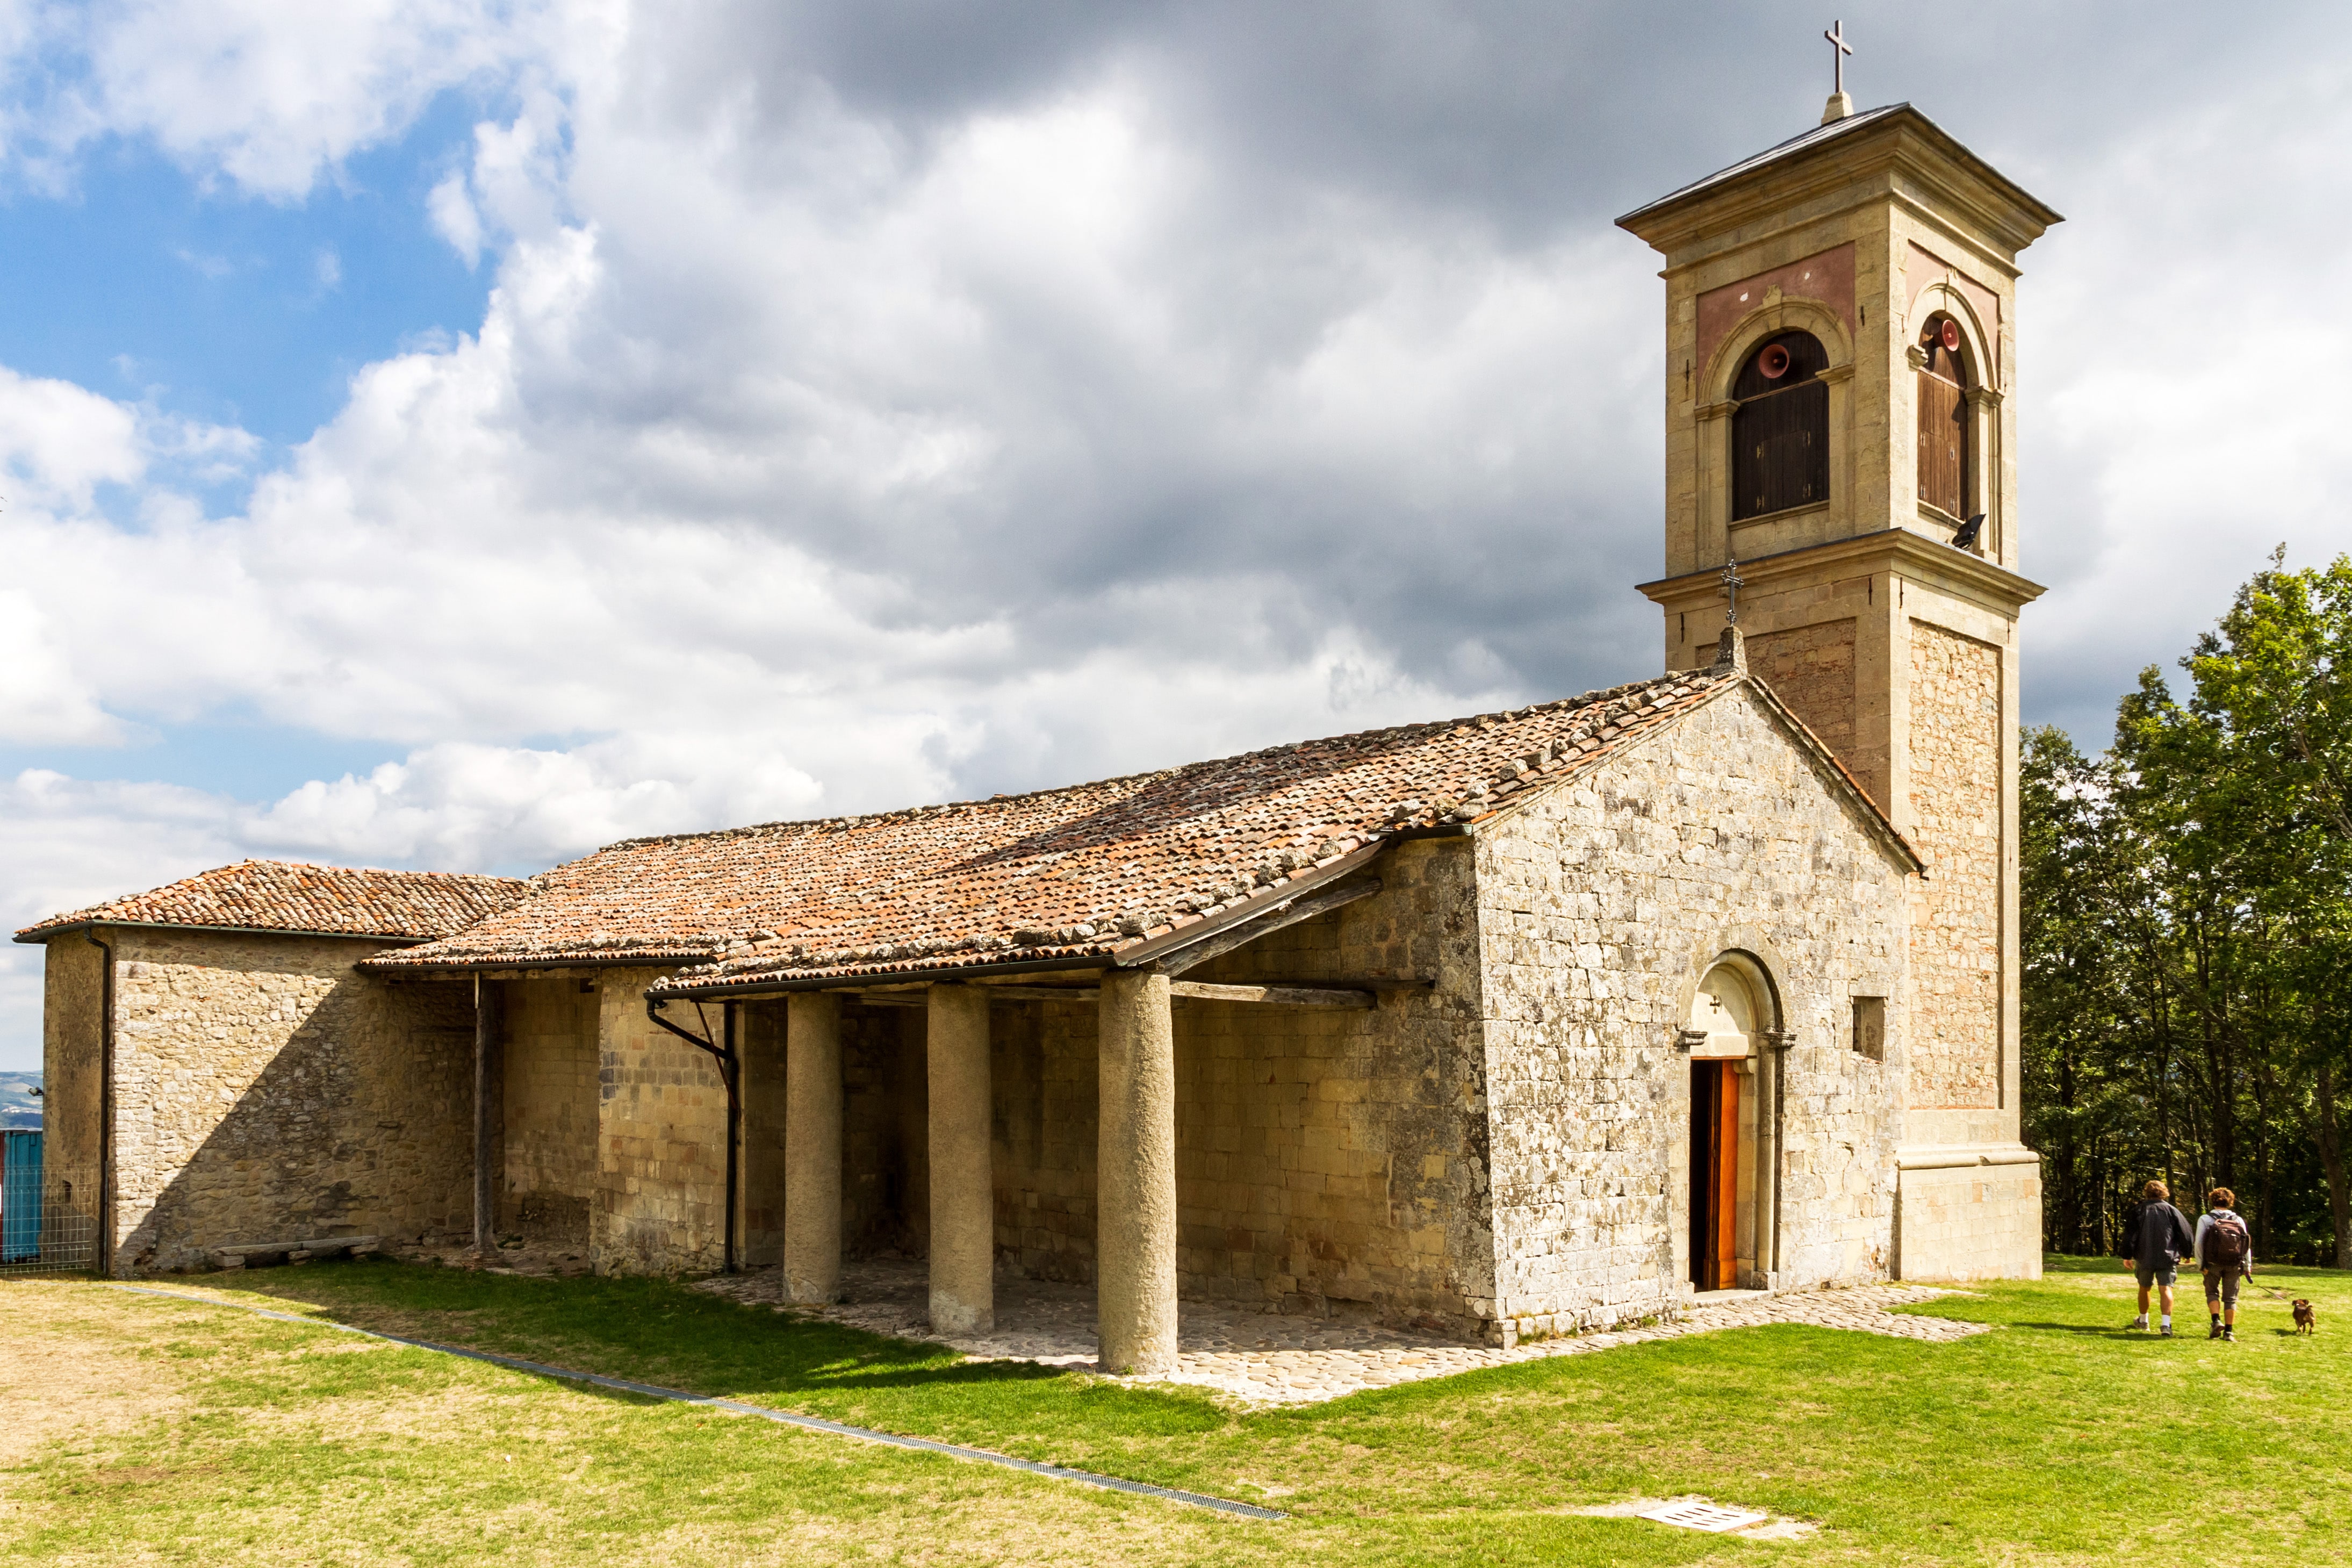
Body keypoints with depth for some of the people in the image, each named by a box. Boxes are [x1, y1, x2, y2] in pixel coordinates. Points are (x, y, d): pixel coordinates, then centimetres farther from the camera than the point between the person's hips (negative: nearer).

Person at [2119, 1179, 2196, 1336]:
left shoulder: (2139, 1211, 2)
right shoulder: (2172, 1211, 1)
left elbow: (2129, 1235, -2)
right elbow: (2186, 1234, 4)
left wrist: (2127, 1256, 3)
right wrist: (2186, 1253, 19)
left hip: (2144, 1258, 1)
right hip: (2167, 1258, -1)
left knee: (2145, 1288, 18)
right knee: (2166, 1289, -7)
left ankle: (2143, 1320, 35)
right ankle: (2166, 1323, -25)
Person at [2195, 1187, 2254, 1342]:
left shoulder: (2205, 1219, -3)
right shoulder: (2238, 1220, 4)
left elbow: (2199, 1243, -9)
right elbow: (2247, 1244, 1)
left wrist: (2201, 1265, -5)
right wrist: (2247, 1267, 6)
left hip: (2213, 1264, -2)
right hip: (2234, 1265, 2)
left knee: (2212, 1292, 15)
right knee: (2230, 1298, 10)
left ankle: (2216, 1321, -5)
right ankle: (2229, 1331, 9)